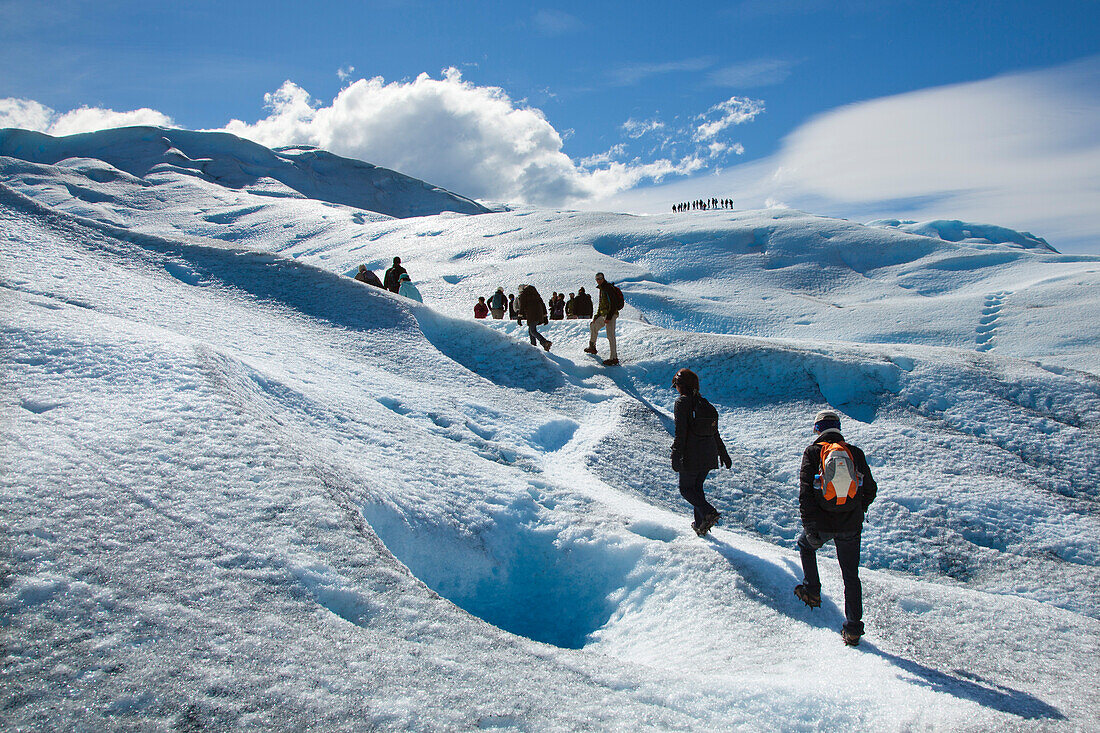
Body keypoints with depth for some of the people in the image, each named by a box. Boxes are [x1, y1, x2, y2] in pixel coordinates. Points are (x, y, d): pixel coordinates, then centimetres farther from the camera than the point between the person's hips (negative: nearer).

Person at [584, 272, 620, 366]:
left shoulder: (608, 288, -13)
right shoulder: (602, 289, 18)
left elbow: (612, 304, -21)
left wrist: (609, 317, -26)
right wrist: (596, 317, 24)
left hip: (610, 315, -11)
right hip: (603, 315, 11)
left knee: (610, 335, -15)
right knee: (593, 326, 26)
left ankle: (614, 358, -18)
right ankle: (592, 347, 41)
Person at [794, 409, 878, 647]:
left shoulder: (812, 452, -4)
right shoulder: (856, 453, 2)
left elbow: (805, 492, -12)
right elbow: (870, 489, 8)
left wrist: (810, 527, -10)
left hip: (822, 524, -2)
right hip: (851, 525, 2)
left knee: (806, 546, 31)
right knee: (851, 575, 11)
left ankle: (812, 591, 34)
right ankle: (853, 629, 9)